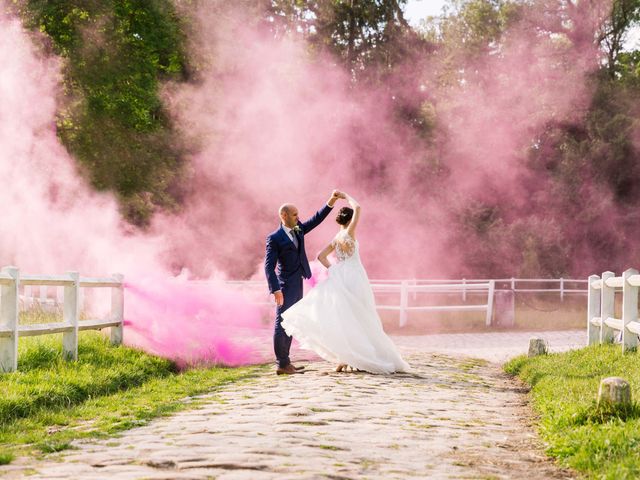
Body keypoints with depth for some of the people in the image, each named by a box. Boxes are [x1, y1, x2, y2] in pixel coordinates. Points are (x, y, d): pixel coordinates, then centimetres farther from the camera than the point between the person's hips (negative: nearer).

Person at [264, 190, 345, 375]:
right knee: (282, 324, -7)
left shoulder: (298, 229, 11)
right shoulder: (274, 238, -11)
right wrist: (275, 290, -22)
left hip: (297, 286, 9)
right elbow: (269, 266, -15)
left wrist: (331, 201, 0)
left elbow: (317, 219, 12)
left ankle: (285, 362, 16)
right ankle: (282, 365, -6)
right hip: (286, 287, -9)